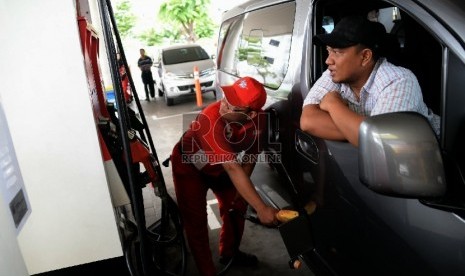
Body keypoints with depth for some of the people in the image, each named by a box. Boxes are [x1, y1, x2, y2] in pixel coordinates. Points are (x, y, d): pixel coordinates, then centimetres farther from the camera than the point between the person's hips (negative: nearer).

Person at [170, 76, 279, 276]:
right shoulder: (211, 119, -42)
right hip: (189, 167, -5)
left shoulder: (258, 120, -23)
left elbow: (251, 154, -7)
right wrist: (261, 209, -44)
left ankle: (229, 253, 38)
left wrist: (241, 191, -9)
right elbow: (233, 168, -45)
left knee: (236, 207, 12)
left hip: (220, 166, 6)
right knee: (196, 220, -4)